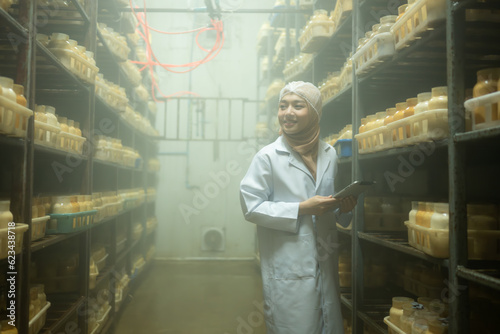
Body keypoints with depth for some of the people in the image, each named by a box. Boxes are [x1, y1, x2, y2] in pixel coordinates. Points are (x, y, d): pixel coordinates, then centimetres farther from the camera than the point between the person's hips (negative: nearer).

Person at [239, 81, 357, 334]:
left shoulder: (329, 155, 9)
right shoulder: (268, 157, -8)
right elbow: (251, 207, -12)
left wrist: (343, 208, -3)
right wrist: (302, 209, -18)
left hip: (326, 265, 5)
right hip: (288, 270, -5)